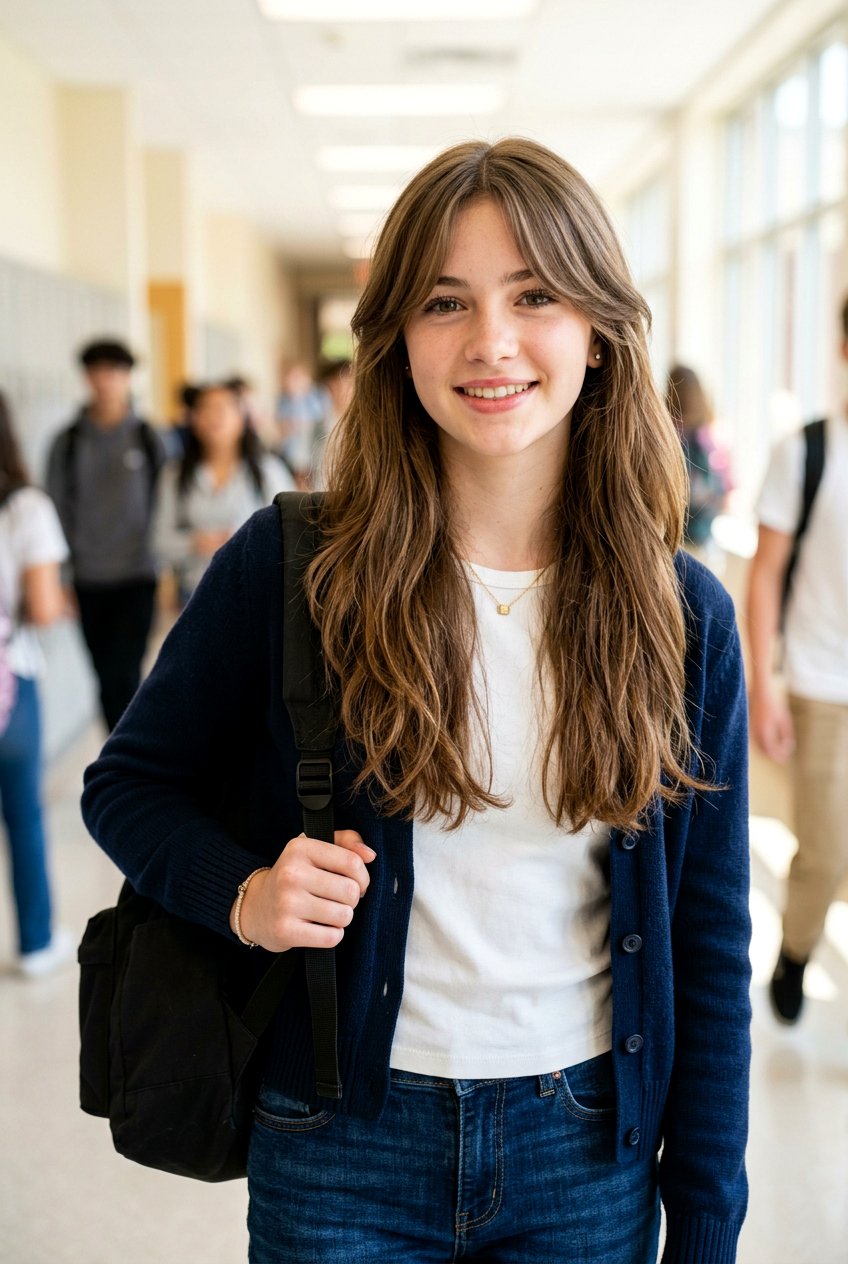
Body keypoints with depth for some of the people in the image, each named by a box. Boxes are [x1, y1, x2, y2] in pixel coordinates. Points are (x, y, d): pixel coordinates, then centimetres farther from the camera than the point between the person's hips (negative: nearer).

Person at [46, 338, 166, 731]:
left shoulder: (148, 438, 0)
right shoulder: (67, 442, 4)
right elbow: (58, 510, 5)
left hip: (138, 578, -2)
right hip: (89, 581, 2)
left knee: (121, 676, -11)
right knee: (109, 680, 9)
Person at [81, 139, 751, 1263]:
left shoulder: (683, 617, -5)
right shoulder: (288, 569, -11)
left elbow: (710, 946, 0)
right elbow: (129, 785, 2)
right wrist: (240, 894, -18)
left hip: (589, 1154, 2)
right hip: (346, 1147, -1)